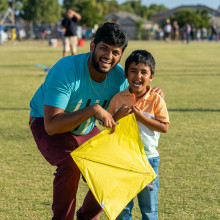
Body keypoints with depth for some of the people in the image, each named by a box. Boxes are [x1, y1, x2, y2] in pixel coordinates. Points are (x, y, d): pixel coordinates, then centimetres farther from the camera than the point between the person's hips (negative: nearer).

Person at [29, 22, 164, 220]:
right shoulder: (66, 70, -35)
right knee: (71, 163, -33)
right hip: (46, 125, -6)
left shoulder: (119, 76, -16)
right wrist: (93, 110, -49)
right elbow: (51, 125, -41)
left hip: (86, 130, 6)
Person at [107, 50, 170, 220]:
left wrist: (141, 117, -18)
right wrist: (118, 116, -15)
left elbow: (164, 127, -10)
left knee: (149, 206, 9)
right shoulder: (118, 99, 0)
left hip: (148, 157, -1)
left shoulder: (156, 100, -6)